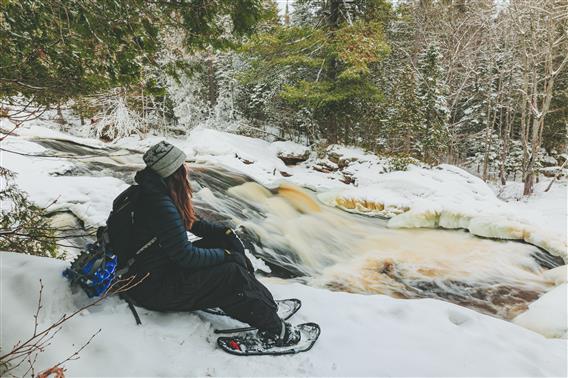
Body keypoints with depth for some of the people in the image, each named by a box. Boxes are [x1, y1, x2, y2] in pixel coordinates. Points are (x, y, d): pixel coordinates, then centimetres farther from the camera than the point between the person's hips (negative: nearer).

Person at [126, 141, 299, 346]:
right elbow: (185, 255, -27)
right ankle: (273, 329, -4)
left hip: (170, 262, 10)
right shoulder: (160, 205, -30)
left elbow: (191, 223, 15)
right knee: (231, 273, -21)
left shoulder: (164, 192, 1)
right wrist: (224, 255, -15)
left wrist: (223, 232, 2)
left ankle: (263, 302, 8)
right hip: (154, 288, -10)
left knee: (232, 244, 3)